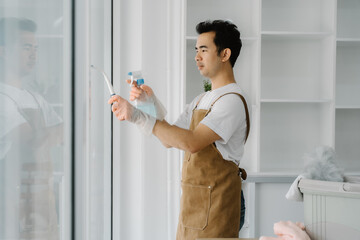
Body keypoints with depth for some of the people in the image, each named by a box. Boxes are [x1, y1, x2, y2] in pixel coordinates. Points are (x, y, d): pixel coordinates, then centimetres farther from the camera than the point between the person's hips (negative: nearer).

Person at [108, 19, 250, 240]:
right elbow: (170, 139, 15)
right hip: (192, 203, 9)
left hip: (215, 205, -9)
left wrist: (137, 116, -29)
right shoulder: (202, 100, 17)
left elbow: (192, 143, -28)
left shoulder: (232, 100, -15)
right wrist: (152, 102, 1)